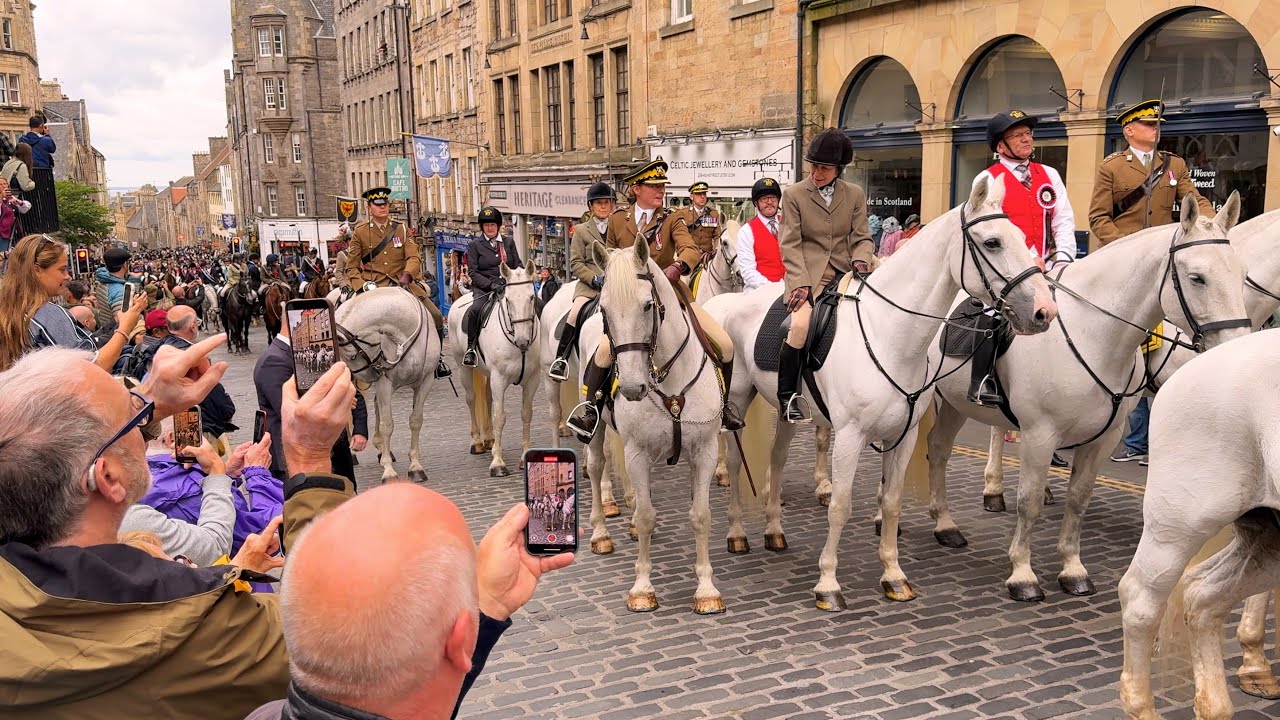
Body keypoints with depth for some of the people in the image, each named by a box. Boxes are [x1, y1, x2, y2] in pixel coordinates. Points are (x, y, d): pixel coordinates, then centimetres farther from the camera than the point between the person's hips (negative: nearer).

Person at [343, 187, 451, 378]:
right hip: (374, 286, -2)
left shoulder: (401, 229, 11)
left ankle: (437, 359, 11)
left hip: (402, 283, 2)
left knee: (436, 316, -9)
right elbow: (352, 267, 6)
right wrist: (363, 286, -11)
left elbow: (414, 257, 0)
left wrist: (407, 274, -21)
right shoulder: (360, 231, 5)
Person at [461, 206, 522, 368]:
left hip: (507, 286, 4)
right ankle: (471, 348, -20)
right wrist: (491, 284, -19)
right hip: (483, 288, -3)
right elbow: (474, 272, -3)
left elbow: (517, 266, 13)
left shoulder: (509, 242, 15)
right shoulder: (474, 245, 5)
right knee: (476, 310, -33)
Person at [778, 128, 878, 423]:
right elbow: (790, 244, -2)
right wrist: (801, 283, -14)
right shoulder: (794, 194, 3)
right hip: (809, 272, -4)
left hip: (845, 270, 4)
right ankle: (786, 396, -14)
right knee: (800, 324, -28)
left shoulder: (855, 194, 11)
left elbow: (861, 237, 11)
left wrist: (861, 259, -13)